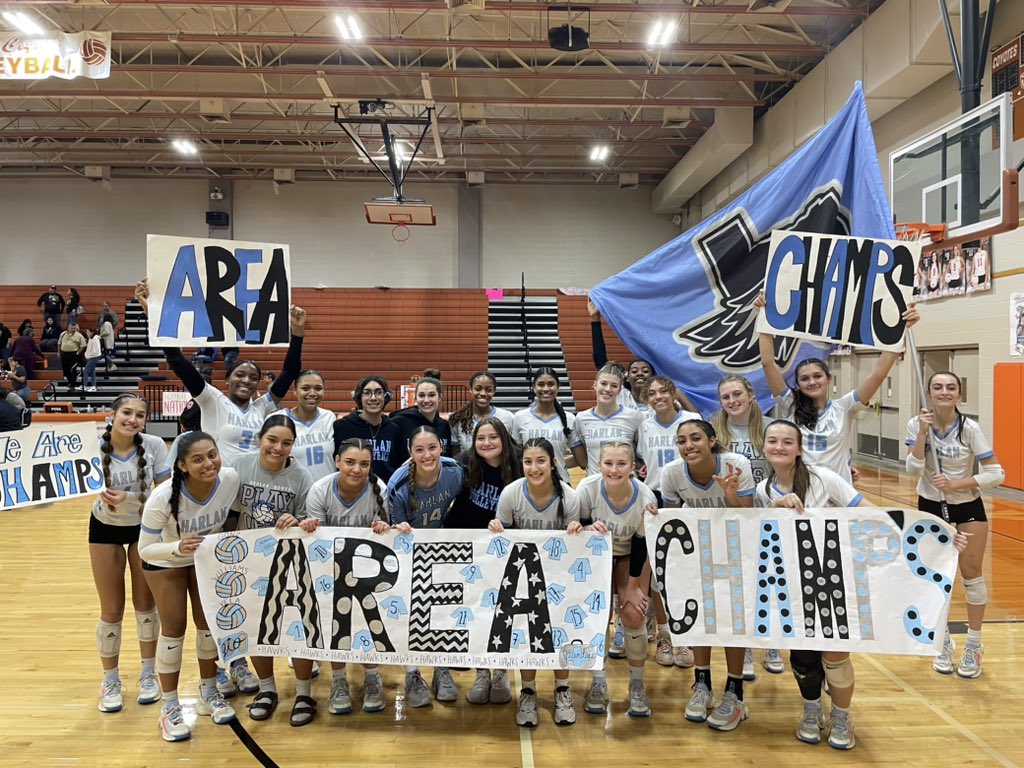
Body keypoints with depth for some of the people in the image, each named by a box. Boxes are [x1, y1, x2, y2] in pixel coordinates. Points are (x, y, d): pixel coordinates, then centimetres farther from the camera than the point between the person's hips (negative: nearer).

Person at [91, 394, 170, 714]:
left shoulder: (154, 446, -23)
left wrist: (129, 498, -31)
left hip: (144, 527, 0)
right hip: (105, 529, 0)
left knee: (145, 604, 10)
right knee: (112, 610, 8)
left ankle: (148, 673, 29)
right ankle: (110, 681, 28)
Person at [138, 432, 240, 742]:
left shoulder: (231, 480, -30)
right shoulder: (163, 497, -37)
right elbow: (145, 549, -27)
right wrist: (177, 548, -44)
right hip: (165, 561, -3)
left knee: (209, 623, 9)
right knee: (174, 628, -1)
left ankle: (209, 694, 29)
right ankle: (170, 708, 16)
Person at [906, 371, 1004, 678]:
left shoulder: (969, 428, -17)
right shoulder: (916, 424, -12)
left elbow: (996, 473, -16)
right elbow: (913, 470, -19)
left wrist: (955, 484, -25)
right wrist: (923, 433, -27)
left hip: (968, 506, -1)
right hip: (931, 505, 1)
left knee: (972, 574, 4)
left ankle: (974, 646, 20)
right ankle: (944, 642, 24)